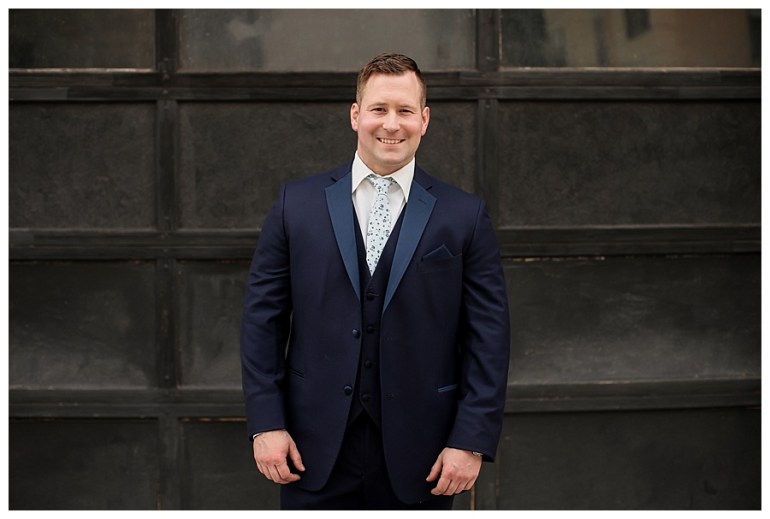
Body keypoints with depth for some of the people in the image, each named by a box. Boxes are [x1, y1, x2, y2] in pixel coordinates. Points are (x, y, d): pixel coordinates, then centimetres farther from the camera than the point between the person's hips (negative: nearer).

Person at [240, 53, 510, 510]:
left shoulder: (465, 216, 1)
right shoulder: (297, 204, 4)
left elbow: (489, 336, -1)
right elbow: (263, 320, 4)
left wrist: (472, 440, -7)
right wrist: (266, 423, -3)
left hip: (417, 457, 0)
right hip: (316, 450, 1)